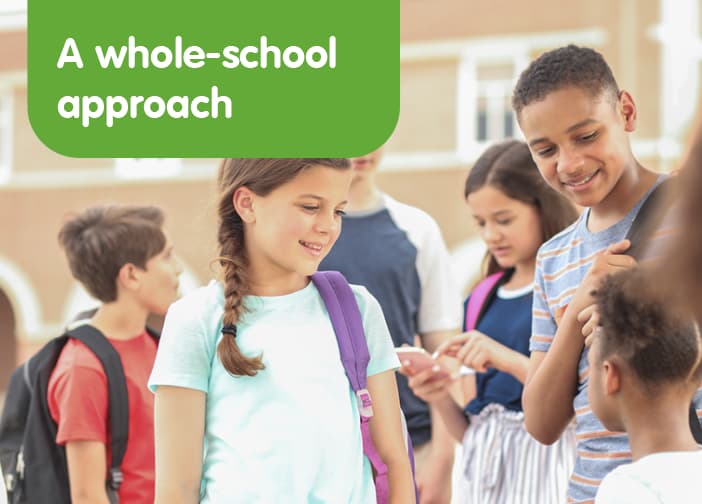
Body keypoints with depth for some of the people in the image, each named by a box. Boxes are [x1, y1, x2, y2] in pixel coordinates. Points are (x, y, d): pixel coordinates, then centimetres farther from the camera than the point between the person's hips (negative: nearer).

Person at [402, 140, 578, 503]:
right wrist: (441, 399, -5)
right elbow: (468, 429, 15)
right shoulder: (482, 301, 12)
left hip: (545, 465, -5)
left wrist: (509, 360, -22)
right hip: (483, 471, 5)